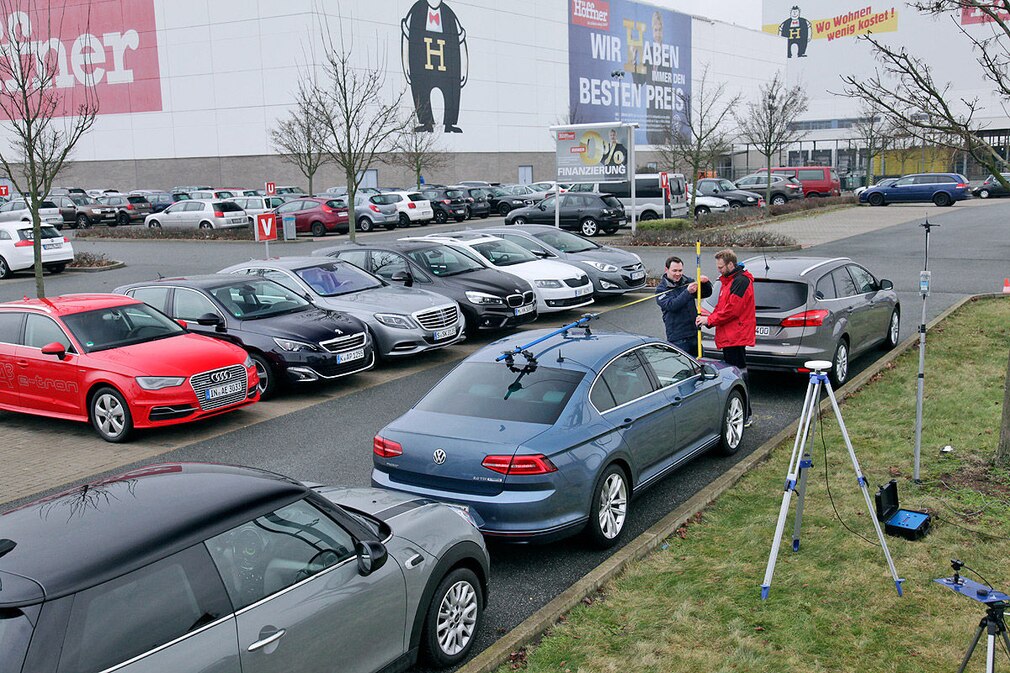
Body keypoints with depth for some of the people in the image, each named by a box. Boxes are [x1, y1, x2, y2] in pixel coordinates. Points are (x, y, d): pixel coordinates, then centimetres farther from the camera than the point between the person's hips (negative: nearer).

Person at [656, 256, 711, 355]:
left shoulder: (687, 282, 9)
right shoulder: (661, 289, -5)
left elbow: (707, 293, 11)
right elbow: (671, 305, -22)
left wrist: (706, 283, -12)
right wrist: (688, 292, -33)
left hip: (694, 334, 5)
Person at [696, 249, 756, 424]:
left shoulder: (741, 281, -14)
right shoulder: (728, 280, 19)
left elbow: (732, 310, -20)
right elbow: (722, 307, 21)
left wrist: (709, 320, -13)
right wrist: (709, 318, 2)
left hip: (736, 337, -11)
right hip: (729, 337, 11)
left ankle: (745, 416, -4)